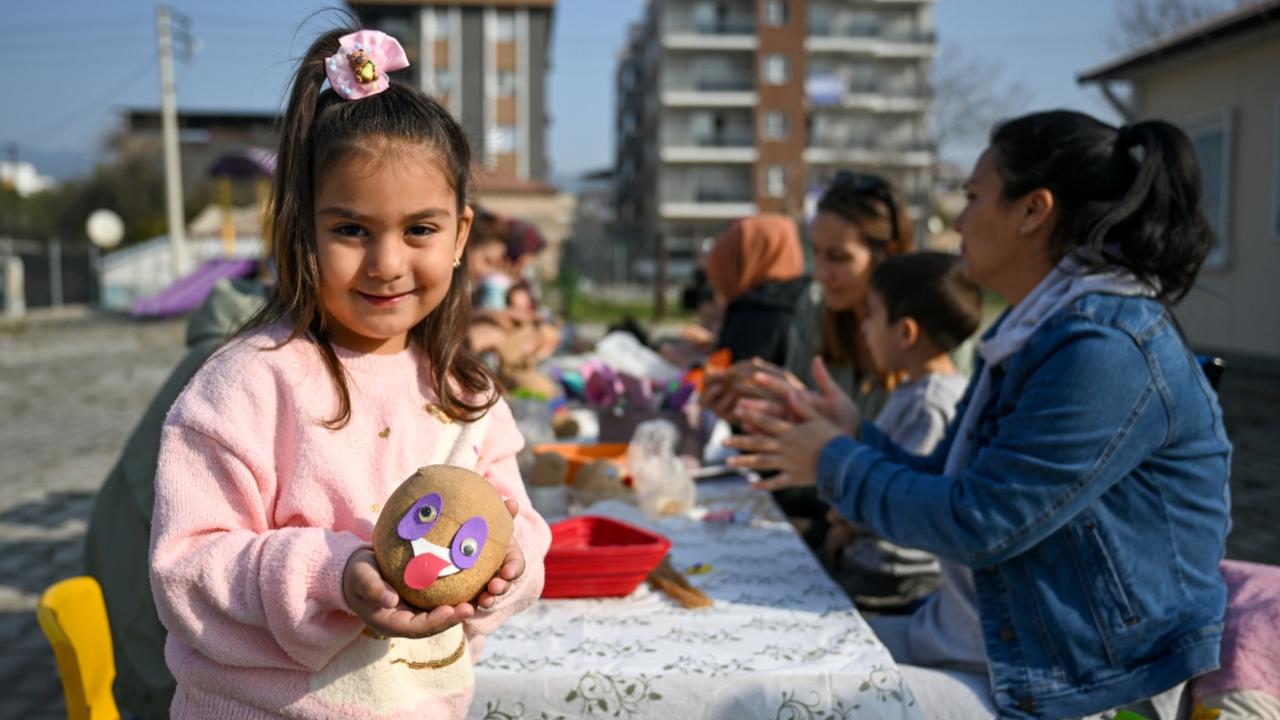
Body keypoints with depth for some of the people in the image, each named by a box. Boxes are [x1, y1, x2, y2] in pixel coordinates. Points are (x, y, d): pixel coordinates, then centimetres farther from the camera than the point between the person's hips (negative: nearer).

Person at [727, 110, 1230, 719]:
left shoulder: (1108, 349, -23)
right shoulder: (1038, 328, 9)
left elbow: (977, 524, -23)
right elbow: (955, 486, 13)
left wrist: (837, 464, -10)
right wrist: (855, 438, 1)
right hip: (988, 641, 9)